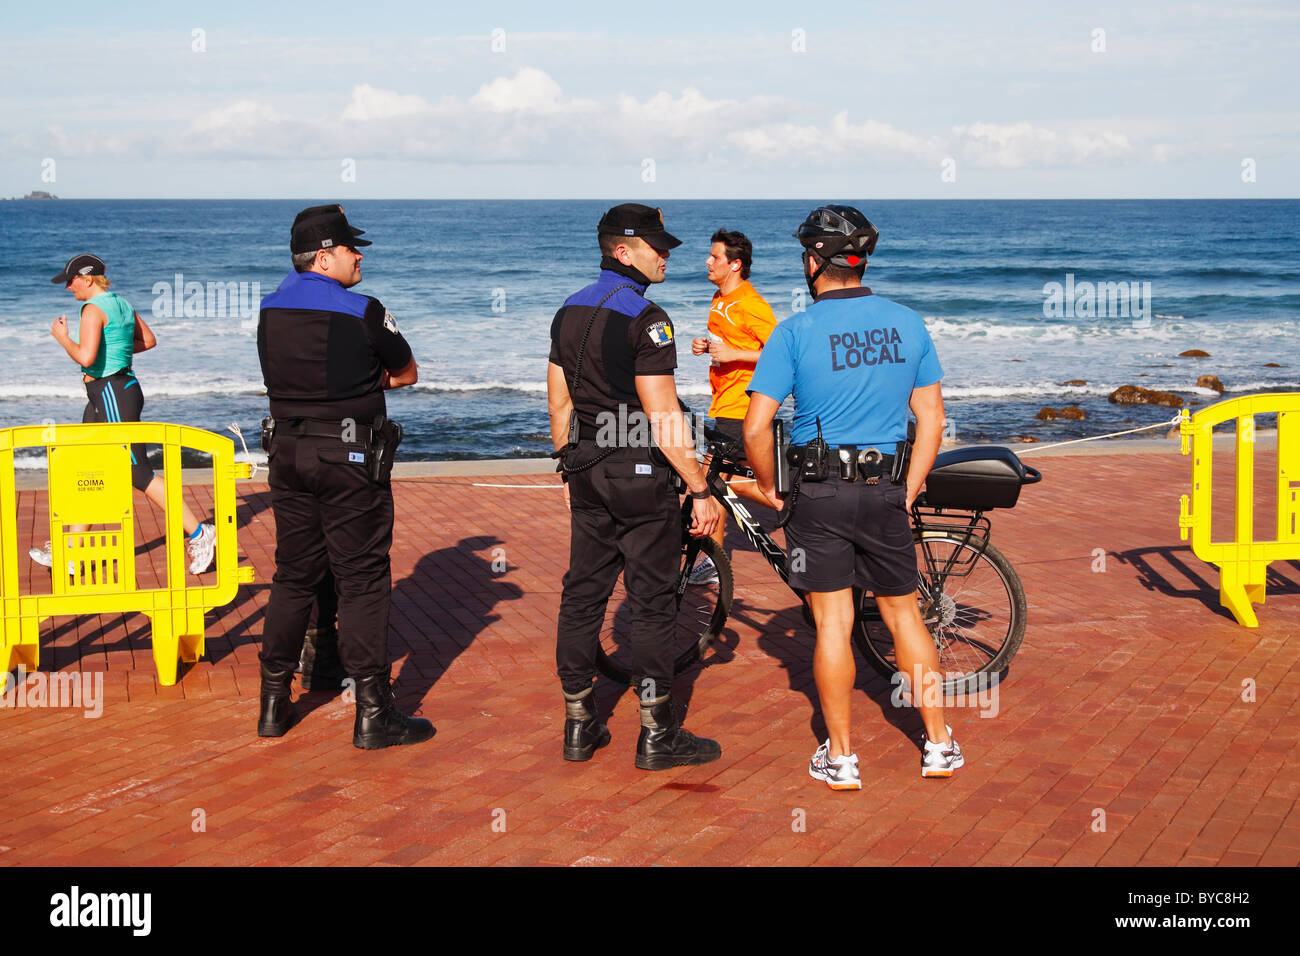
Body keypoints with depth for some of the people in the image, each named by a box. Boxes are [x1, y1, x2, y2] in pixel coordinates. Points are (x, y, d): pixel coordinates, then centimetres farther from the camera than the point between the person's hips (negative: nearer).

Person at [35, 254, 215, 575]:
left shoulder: (93, 308, -16)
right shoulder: (122, 304, 12)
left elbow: (85, 357, -25)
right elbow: (149, 340, 22)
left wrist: (62, 337, -8)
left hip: (111, 394, -10)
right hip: (112, 392, 10)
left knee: (139, 474, -7)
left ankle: (199, 535, -5)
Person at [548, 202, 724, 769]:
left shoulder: (569, 311, 9)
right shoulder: (644, 317, -16)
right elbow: (662, 417, -20)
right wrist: (701, 491, -16)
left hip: (586, 472, 8)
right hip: (640, 473, -8)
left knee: (582, 593, 11)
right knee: (652, 600, 0)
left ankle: (579, 727, 18)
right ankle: (657, 735, 6)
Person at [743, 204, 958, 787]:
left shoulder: (797, 331, -10)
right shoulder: (907, 323, 3)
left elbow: (756, 429, -13)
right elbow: (931, 419, 6)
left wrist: (767, 487, 3)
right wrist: (908, 494, 12)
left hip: (821, 494, -3)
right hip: (886, 490, 3)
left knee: (832, 621, 4)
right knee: (902, 611, 15)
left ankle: (840, 758, 11)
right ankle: (939, 744, 19)